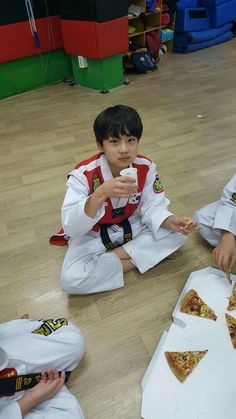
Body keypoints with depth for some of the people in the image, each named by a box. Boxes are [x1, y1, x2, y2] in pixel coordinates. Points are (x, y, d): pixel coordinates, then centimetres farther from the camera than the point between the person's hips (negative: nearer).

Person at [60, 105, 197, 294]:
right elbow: (70, 227, -36)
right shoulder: (83, 174, -27)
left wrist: (171, 221, -32)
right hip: (93, 235, -3)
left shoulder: (146, 167, -16)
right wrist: (101, 193, -51)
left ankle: (113, 257, -13)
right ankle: (136, 260, -9)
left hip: (133, 227, 4)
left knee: (177, 233, -15)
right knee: (71, 279, -26)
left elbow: (152, 208, -10)